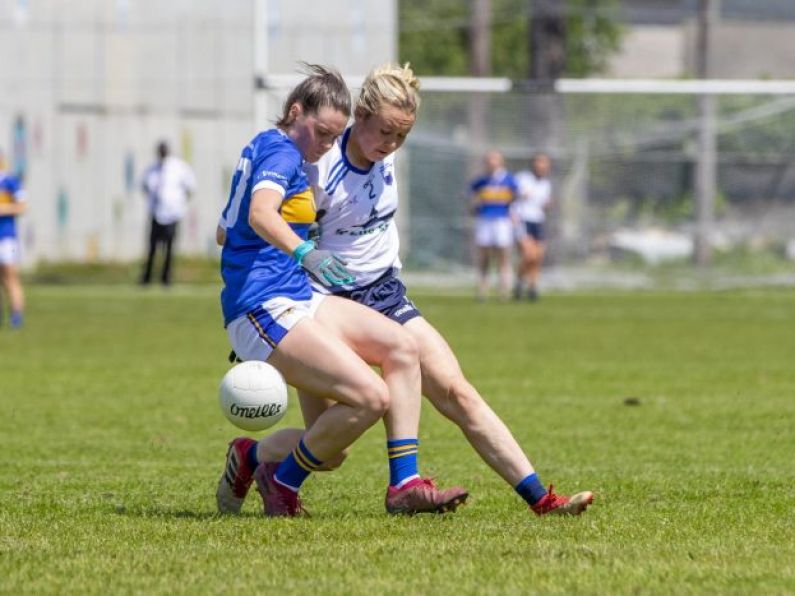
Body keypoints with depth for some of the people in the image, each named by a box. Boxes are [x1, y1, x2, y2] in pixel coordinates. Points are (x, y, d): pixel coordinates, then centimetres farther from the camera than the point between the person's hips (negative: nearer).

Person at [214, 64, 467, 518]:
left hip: (298, 301, 11)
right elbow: (260, 214, -32)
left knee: (401, 347, 1)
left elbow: (224, 233, 33)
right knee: (371, 396, -23)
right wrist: (303, 252, -49)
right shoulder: (281, 152, -10)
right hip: (265, 310, -11)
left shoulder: (260, 149, 21)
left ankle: (405, 484, -4)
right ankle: (283, 481, -2)